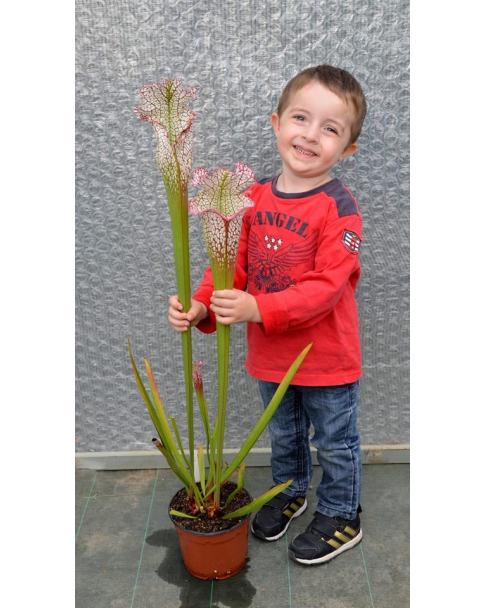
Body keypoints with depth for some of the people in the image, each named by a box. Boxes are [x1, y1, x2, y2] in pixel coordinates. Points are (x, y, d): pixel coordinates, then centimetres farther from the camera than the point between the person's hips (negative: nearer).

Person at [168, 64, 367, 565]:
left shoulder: (339, 208, -22)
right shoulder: (255, 198, -3)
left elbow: (326, 286, -28)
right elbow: (233, 262, -1)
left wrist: (258, 309, -37)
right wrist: (201, 305, -18)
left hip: (326, 359, -5)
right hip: (269, 355, 6)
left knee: (335, 443, 17)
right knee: (283, 435, 27)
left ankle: (341, 517, 42)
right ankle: (289, 492, 54)